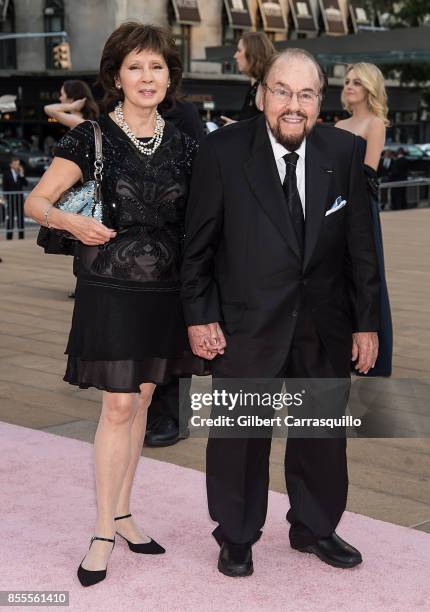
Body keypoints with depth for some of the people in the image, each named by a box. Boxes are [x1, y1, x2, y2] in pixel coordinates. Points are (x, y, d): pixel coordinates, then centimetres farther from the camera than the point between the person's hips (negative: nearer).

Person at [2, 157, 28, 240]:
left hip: (20, 197, 3)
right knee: (10, 216, -4)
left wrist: (21, 174, -10)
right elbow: (5, 187, -1)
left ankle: (21, 235, 5)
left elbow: (25, 184, -1)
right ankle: (9, 235, -4)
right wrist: (6, 198, -8)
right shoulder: (6, 173, 1)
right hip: (10, 197, -3)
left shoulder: (21, 173, 9)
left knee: (20, 215, 3)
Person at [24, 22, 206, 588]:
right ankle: (105, 532, 7)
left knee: (140, 403, 12)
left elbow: (196, 219, 13)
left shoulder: (183, 145, 6)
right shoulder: (92, 137, -6)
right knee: (118, 407, -4)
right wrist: (71, 222, -24)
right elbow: (37, 202, -4)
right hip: (111, 291, -4)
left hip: (165, 292, 4)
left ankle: (122, 512, 25)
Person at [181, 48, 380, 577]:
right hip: (246, 325, -3)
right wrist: (199, 316, -6)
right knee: (239, 435, 11)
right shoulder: (222, 151, -10)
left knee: (324, 433, 17)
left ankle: (315, 528, 40)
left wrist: (367, 321, 2)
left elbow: (360, 244, 2)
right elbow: (198, 243, -5)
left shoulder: (343, 151, -3)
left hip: (325, 326, 3)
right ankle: (236, 538, 33)